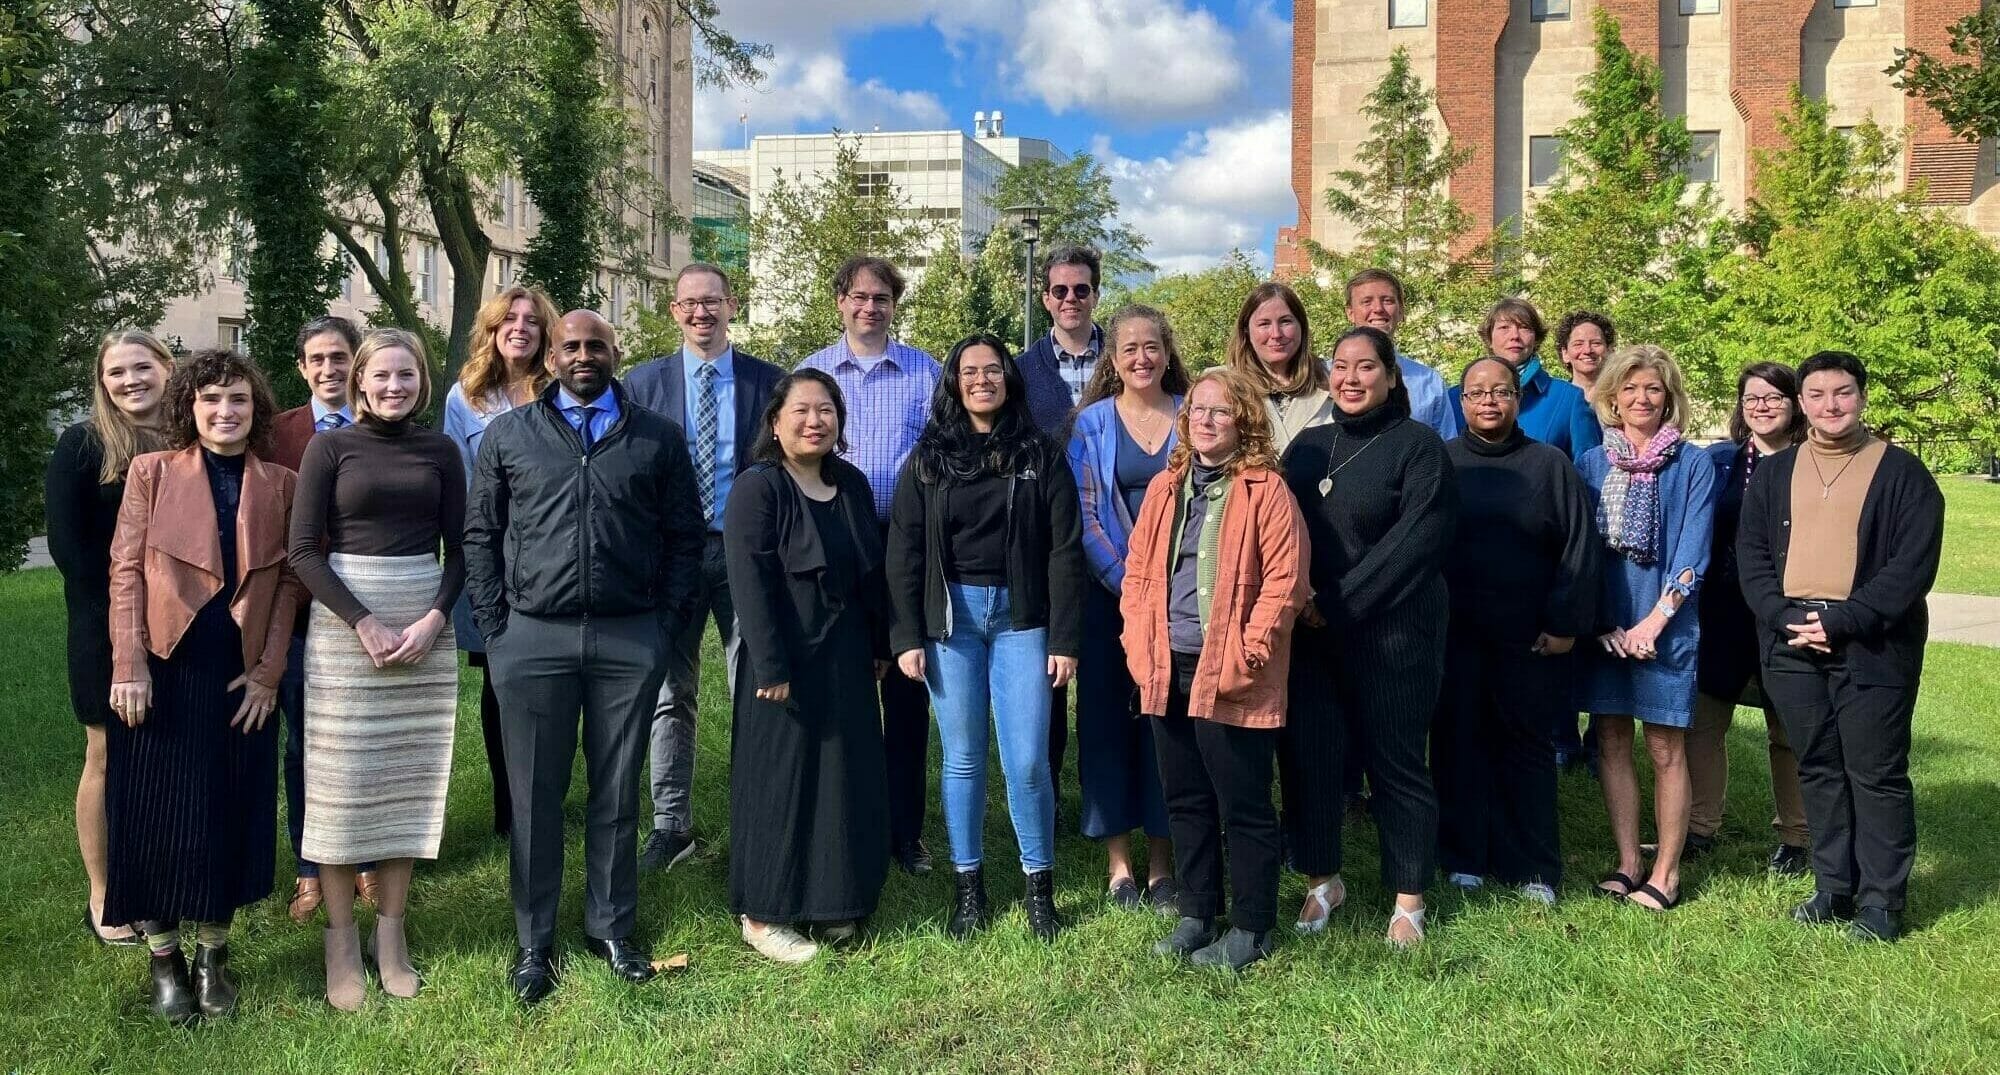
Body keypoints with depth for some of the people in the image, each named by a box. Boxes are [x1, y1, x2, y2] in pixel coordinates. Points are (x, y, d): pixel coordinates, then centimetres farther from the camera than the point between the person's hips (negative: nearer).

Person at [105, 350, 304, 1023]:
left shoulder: (281, 485, 5)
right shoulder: (152, 471, 2)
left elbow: (288, 581, 3)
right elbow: (126, 570, -2)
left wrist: (268, 670, -5)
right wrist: (129, 666, -10)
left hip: (242, 674, 1)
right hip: (162, 670, -1)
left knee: (231, 816, 7)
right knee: (158, 813, 4)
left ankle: (213, 955, 23)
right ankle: (164, 961, 19)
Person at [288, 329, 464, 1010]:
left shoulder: (440, 450, 7)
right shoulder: (331, 447, 0)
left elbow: (458, 547, 6)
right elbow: (304, 550, -5)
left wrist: (433, 619, -10)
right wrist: (364, 624, -13)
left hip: (426, 625, 2)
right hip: (344, 621, -2)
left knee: (409, 776, 5)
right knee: (342, 779, 1)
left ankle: (391, 934, 15)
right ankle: (341, 943, 11)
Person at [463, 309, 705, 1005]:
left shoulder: (658, 439, 6)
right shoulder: (508, 436, 8)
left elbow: (684, 536, 7)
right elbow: (480, 535, 8)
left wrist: (666, 623, 0)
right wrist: (495, 627, 1)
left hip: (631, 641, 0)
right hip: (532, 639, 0)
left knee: (617, 792, 10)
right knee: (535, 795, 7)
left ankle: (611, 928, 24)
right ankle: (533, 942, 19)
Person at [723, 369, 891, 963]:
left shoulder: (852, 484, 9)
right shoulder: (757, 487, -11)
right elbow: (749, 580, -18)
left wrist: (880, 645, 12)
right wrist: (771, 665, -22)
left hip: (847, 662, 7)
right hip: (787, 662, -7)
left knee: (847, 780, 12)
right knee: (780, 782, 1)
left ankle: (835, 902, 25)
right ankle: (763, 914, 13)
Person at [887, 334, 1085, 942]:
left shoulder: (1040, 456, 3)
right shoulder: (927, 459, 6)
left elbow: (1064, 550, 0)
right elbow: (904, 552, 4)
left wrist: (1065, 639, -6)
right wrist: (906, 637, -4)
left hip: (1020, 618, -1)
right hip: (950, 618, 1)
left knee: (1027, 761, -3)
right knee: (962, 758, 6)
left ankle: (1039, 887, 14)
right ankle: (968, 887, 19)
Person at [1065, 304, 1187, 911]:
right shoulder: (1091, 424, 2)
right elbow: (1084, 517, -3)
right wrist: (1127, 583, -12)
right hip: (1108, 594, -1)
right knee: (1108, 717, 3)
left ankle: (1162, 860, 15)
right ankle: (1118, 858, 14)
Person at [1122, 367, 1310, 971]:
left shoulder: (1265, 490, -6)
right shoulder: (1165, 486, 12)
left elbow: (1285, 579, -11)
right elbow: (1138, 570, 14)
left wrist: (1248, 652, -15)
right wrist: (1139, 640, 3)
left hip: (1230, 677, -6)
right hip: (1168, 672, 6)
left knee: (1243, 807, 3)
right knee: (1186, 801, 15)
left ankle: (1251, 929, 16)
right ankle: (1196, 915, 29)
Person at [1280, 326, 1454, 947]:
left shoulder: (1418, 446, -4)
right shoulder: (1309, 445, 13)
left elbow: (1416, 540, -13)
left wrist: (1338, 603, -14)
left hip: (1391, 632, -4)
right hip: (1308, 634, 5)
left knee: (1395, 761, 3)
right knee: (1305, 755, 4)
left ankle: (1408, 900, 18)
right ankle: (1322, 879, 23)